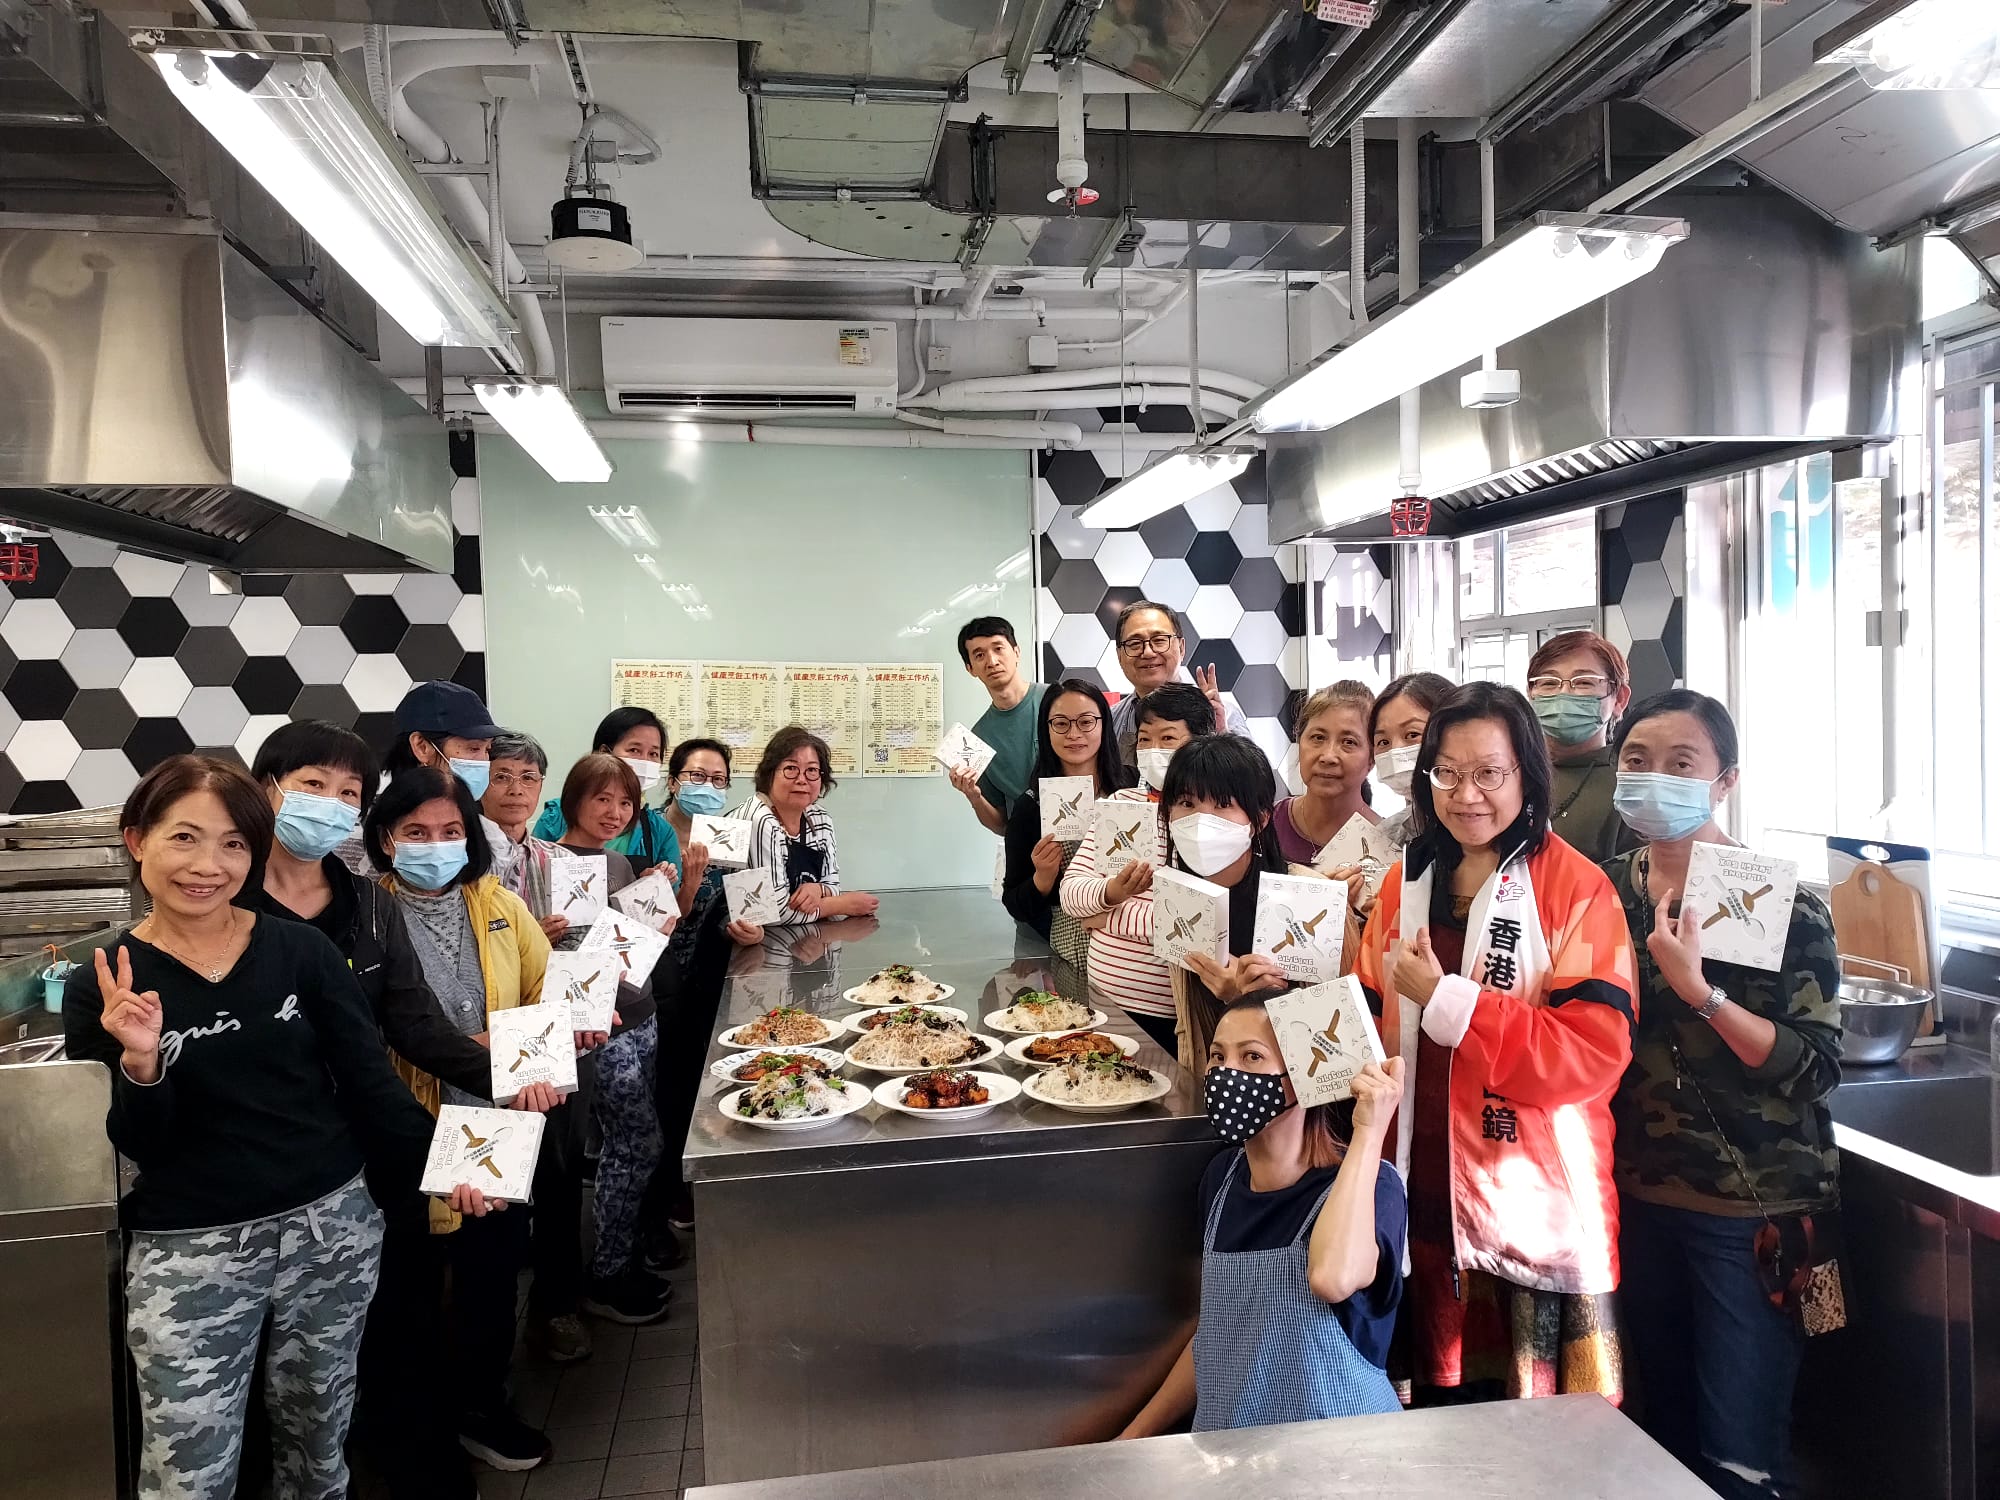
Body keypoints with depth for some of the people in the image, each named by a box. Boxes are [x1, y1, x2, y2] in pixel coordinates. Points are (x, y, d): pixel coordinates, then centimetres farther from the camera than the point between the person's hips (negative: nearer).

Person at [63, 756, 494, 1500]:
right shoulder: (102, 986, -5)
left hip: (331, 1222, 2)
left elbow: (369, 1079, -1)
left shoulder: (301, 949, -3)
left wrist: (436, 1164, -10)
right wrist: (140, 1063, -24)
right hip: (188, 1249, -1)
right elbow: (138, 1148, -6)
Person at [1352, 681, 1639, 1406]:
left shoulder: (1576, 888, -9)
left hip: (1538, 1201, -4)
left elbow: (1596, 1052, -18)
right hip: (1429, 1190, 5)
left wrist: (1446, 999, -20)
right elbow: (1371, 1021, 14)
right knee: (1442, 1394, 17)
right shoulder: (1406, 882, 7)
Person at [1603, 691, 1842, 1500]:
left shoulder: (1782, 902, -11)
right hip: (1640, 1196, 4)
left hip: (1752, 1211, -4)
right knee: (1665, 1432, 19)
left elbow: (1815, 1067, -18)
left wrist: (1699, 992, -26)